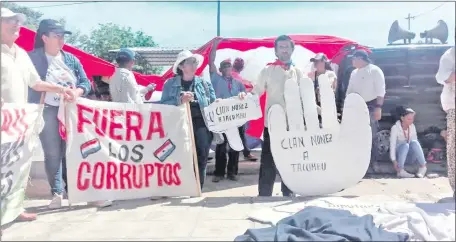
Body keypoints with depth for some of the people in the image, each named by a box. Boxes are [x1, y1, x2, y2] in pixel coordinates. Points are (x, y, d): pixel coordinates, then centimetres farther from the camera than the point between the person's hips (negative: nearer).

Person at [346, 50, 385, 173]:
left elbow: (380, 91, -10)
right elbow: (349, 90, 18)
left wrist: (378, 107, -17)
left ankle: (373, 162, 7)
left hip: (370, 106, -6)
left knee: (372, 135, -1)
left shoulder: (374, 70, -5)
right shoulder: (354, 73, 15)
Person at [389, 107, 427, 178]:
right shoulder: (395, 128, -13)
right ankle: (400, 171, -33)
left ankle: (423, 167, -25)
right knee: (405, 145, -34)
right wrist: (394, 160, -26)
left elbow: (416, 143, -2)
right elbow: (392, 145, -18)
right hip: (399, 154, -3)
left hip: (409, 154, 3)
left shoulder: (412, 127, 0)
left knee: (414, 142, -27)